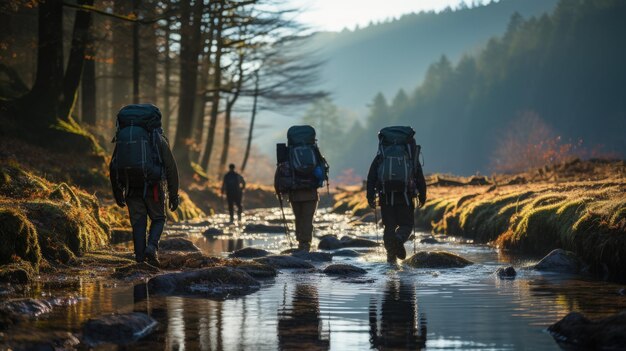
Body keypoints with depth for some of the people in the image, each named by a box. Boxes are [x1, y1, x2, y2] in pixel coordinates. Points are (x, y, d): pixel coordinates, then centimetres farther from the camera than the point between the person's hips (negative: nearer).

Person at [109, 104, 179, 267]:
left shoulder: (121, 138, 12)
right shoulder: (158, 139, 3)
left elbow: (113, 168, 14)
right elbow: (171, 168, -1)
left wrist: (117, 194, 22)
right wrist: (174, 195, 3)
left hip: (131, 189, 2)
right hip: (152, 187, -2)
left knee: (138, 223, 11)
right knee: (158, 219, 14)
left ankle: (140, 258, 4)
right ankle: (152, 246, -11)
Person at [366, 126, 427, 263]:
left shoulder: (381, 156, 13)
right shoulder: (411, 155, 11)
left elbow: (371, 177, 6)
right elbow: (420, 178, 7)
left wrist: (370, 197, 6)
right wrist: (422, 196, 10)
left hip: (386, 196, 1)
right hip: (405, 196, -1)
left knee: (389, 226, 10)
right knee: (406, 224, 6)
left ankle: (391, 257, 5)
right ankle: (399, 239, -27)